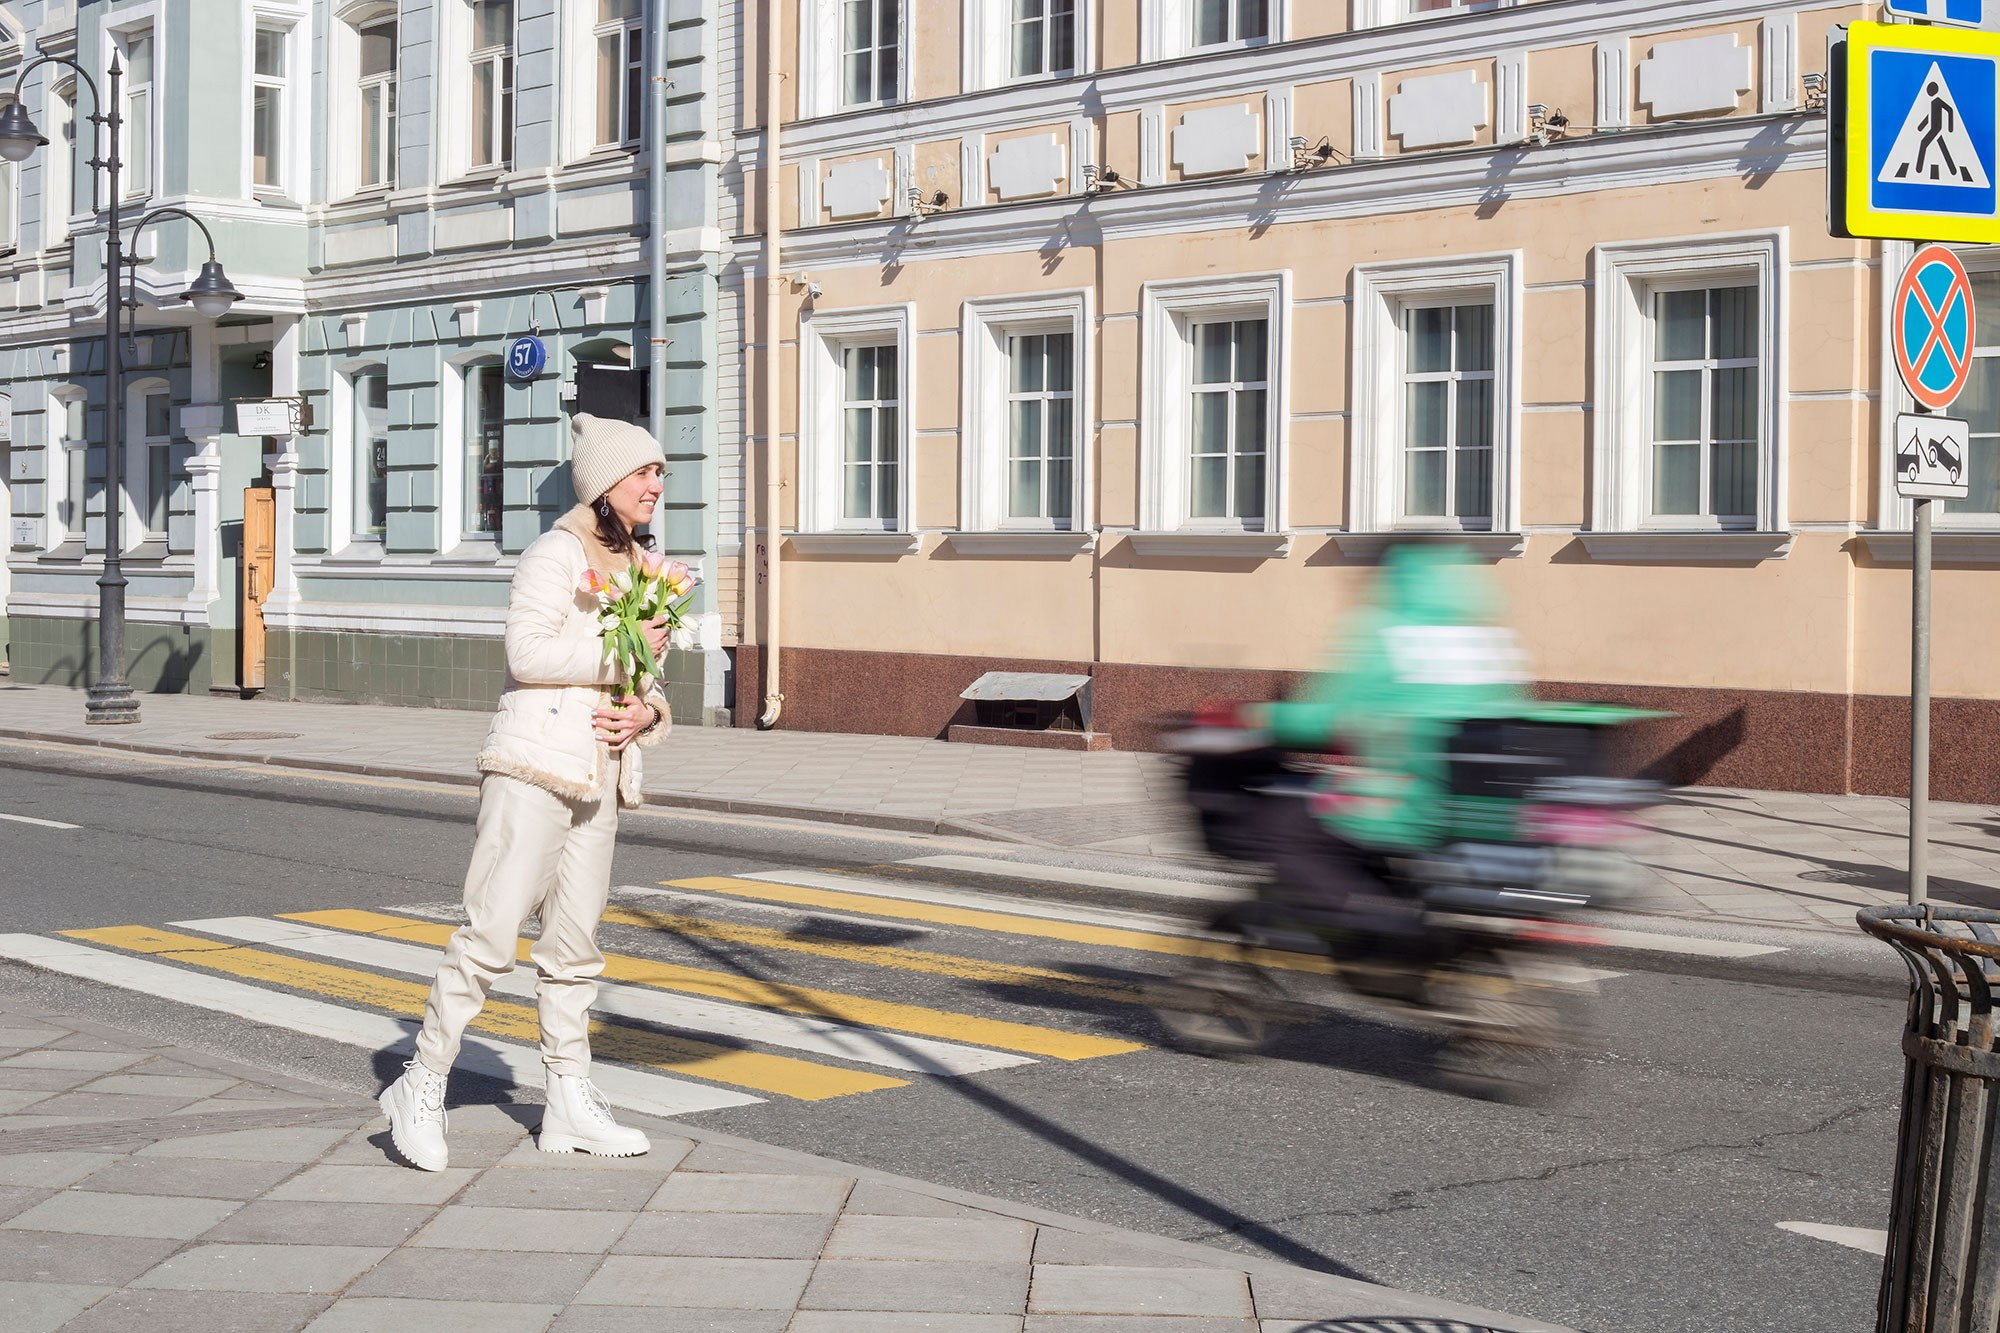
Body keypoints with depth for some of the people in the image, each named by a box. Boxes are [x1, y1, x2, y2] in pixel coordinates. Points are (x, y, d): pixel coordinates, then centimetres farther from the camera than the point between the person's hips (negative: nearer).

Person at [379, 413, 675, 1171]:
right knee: (492, 932, -10)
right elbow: (527, 651, -18)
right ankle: (421, 1087, -1)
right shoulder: (558, 553, -7)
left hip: (599, 778, 8)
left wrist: (645, 713, 2)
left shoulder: (642, 565, 18)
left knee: (574, 945, 11)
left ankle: (569, 1104, 16)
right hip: (534, 766, -8)